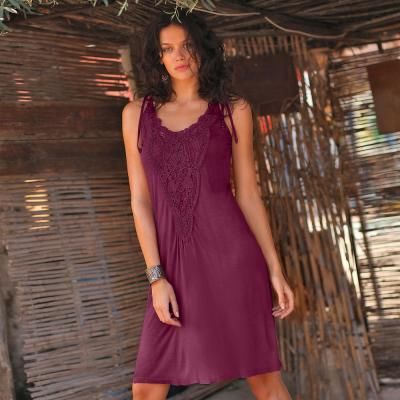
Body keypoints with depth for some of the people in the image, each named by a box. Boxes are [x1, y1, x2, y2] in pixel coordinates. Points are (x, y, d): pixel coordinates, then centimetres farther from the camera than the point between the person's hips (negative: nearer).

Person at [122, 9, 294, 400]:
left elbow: (247, 192, 6)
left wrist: (274, 269, 1)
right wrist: (156, 277, -4)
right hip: (175, 264, 2)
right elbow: (140, 199, 4)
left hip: (231, 252, -2)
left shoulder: (233, 110, 5)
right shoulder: (137, 113, 8)